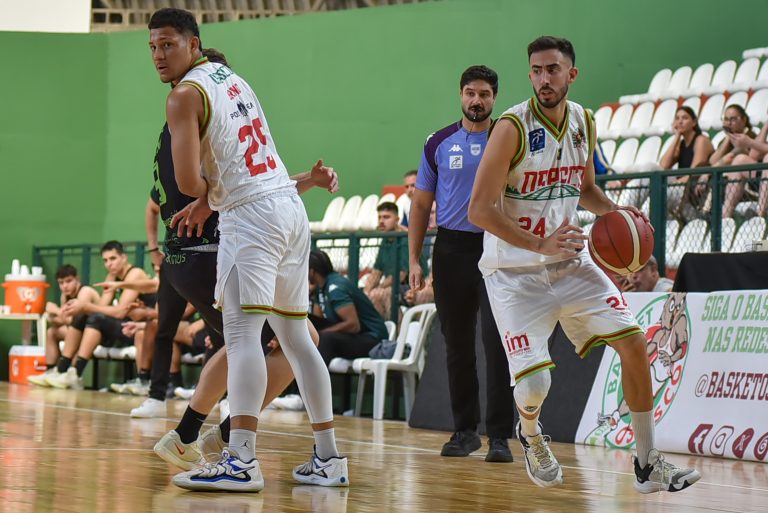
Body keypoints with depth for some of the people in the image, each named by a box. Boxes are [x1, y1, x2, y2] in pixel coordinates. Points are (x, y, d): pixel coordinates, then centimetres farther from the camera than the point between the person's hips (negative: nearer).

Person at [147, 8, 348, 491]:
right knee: (295, 335, 13)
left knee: (242, 333, -16)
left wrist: (204, 189, 4)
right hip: (291, 205, 9)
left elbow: (188, 182, -17)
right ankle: (329, 458, 16)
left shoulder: (185, 95, -8)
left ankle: (241, 461, -27)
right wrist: (210, 199, 24)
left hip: (252, 215, -9)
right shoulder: (230, 77, 19)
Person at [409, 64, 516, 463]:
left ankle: (499, 435, -6)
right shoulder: (439, 143, 7)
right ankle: (465, 430, 17)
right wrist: (414, 259, 3)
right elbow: (421, 205, 11)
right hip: (452, 250, 2)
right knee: (457, 345, 7)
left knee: (497, 344, -9)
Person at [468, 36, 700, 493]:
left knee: (634, 341, -4)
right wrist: (540, 245, -29)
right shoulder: (513, 128, -17)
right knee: (534, 383, -15)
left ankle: (649, 463, 7)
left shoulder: (583, 122, 3)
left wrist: (616, 212, -1)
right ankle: (530, 435, 23)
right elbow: (479, 210, -20)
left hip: (570, 260, 6)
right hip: (516, 270, -6)